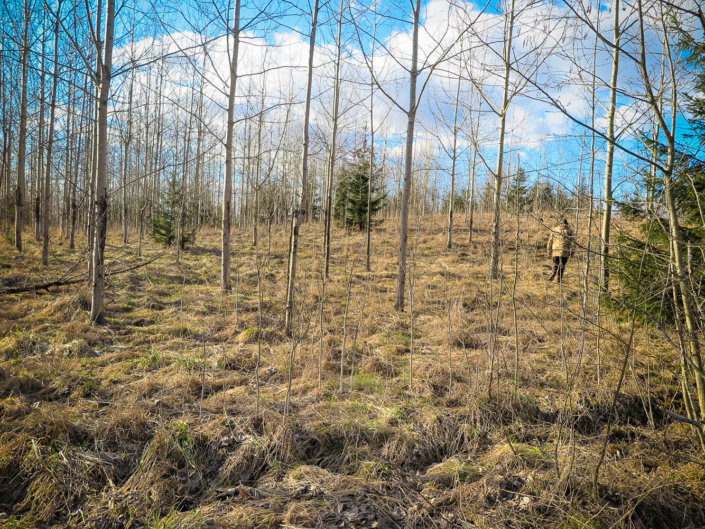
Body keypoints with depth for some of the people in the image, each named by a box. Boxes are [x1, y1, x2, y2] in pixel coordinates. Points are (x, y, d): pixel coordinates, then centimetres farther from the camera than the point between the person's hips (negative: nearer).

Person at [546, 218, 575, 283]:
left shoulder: (554, 230, 11)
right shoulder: (569, 230, 8)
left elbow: (550, 241, 10)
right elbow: (572, 241, 0)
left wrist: (549, 251, 15)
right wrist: (572, 250, 0)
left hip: (556, 250, 1)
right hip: (565, 251, -1)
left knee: (555, 264, 12)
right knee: (562, 264, 8)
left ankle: (553, 273, -14)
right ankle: (559, 278, 3)